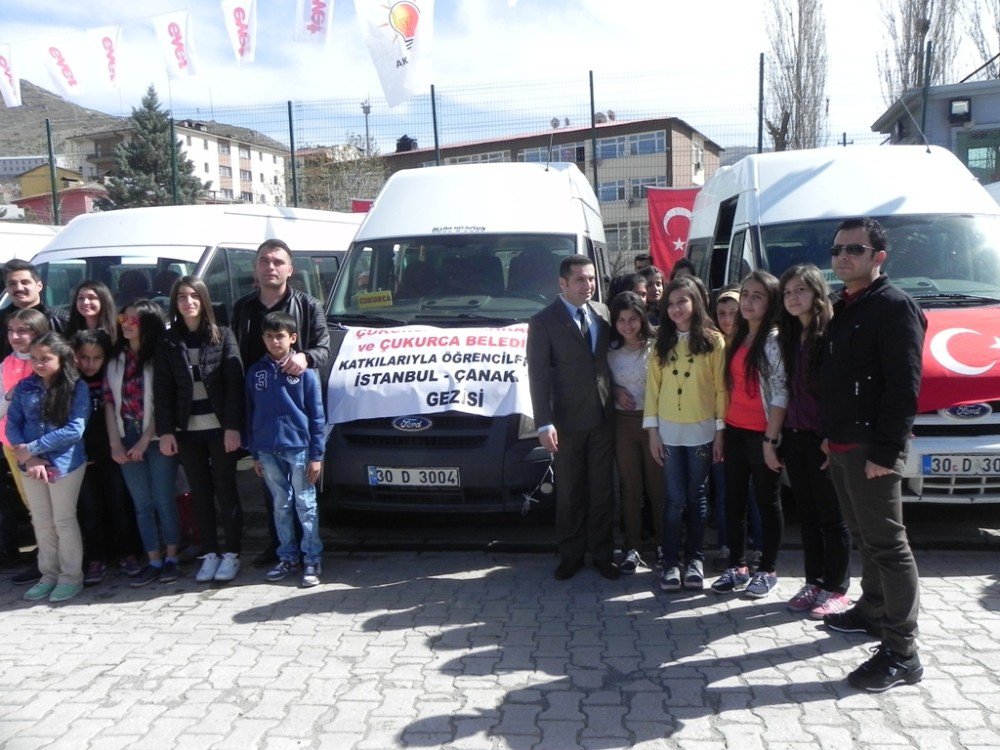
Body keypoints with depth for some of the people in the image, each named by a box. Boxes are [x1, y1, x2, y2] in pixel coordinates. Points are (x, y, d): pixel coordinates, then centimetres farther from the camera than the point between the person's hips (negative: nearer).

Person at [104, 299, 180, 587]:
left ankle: (171, 558, 11)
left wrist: (145, 440, -11)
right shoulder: (116, 361, 10)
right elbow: (109, 401, 7)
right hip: (127, 438, 5)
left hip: (156, 438, -4)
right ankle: (154, 561, 14)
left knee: (164, 500, 0)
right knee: (142, 504, 7)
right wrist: (115, 443, -1)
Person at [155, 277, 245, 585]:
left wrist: (233, 426, -12)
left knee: (225, 491, 4)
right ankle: (209, 554, 18)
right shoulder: (168, 343, 5)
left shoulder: (223, 336, -1)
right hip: (186, 431, 2)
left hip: (220, 428, -2)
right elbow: (162, 390, 3)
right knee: (200, 494, 9)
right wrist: (165, 431, -5)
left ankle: (231, 553, 14)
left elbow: (234, 383, -6)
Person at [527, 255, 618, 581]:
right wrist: (544, 424, -16)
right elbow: (538, 375, -11)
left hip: (602, 417, 4)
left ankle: (602, 553, 24)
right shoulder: (543, 321, -8)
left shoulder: (602, 312, 6)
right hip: (567, 421, -3)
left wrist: (615, 392, 4)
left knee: (602, 490, 11)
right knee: (569, 492, 9)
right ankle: (571, 554, 22)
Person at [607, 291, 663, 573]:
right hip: (623, 422, 3)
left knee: (658, 486, 6)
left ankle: (663, 544, 21)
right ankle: (633, 548, 16)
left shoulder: (655, 347, -6)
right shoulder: (610, 351, 4)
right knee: (630, 487, 8)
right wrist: (616, 392, -6)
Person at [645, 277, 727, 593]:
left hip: (702, 431, -1)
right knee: (675, 499, 2)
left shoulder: (713, 341, -2)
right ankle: (671, 561, 10)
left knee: (696, 497, 9)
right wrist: (652, 430, -1)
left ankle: (695, 559, 20)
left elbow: (721, 388, -3)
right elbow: (653, 386, 4)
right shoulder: (662, 343, 5)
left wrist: (721, 430, -5)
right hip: (668, 431, 1)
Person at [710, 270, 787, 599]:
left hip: (761, 434, -7)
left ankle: (767, 571, 17)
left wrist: (771, 440, -18)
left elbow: (780, 394, -15)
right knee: (733, 500, 10)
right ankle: (737, 566, 21)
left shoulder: (774, 340, -10)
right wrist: (722, 429, 8)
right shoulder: (738, 339, 12)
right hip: (734, 430, 7)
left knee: (767, 502, 6)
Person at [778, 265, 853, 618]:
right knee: (807, 516, 14)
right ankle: (814, 583, 25)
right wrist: (780, 436, 11)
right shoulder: (789, 338, 12)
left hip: (823, 440, -7)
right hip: (794, 437, 7)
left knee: (832, 518, 4)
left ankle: (836, 589, 16)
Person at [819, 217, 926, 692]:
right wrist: (830, 436, 16)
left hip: (871, 449, -9)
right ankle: (873, 610, 35)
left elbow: (904, 386, -18)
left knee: (887, 545, -6)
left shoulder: (894, 307, -11)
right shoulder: (842, 309, 16)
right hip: (841, 445, 9)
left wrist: (885, 452, -21)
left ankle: (901, 654, 0)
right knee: (864, 537, 20)